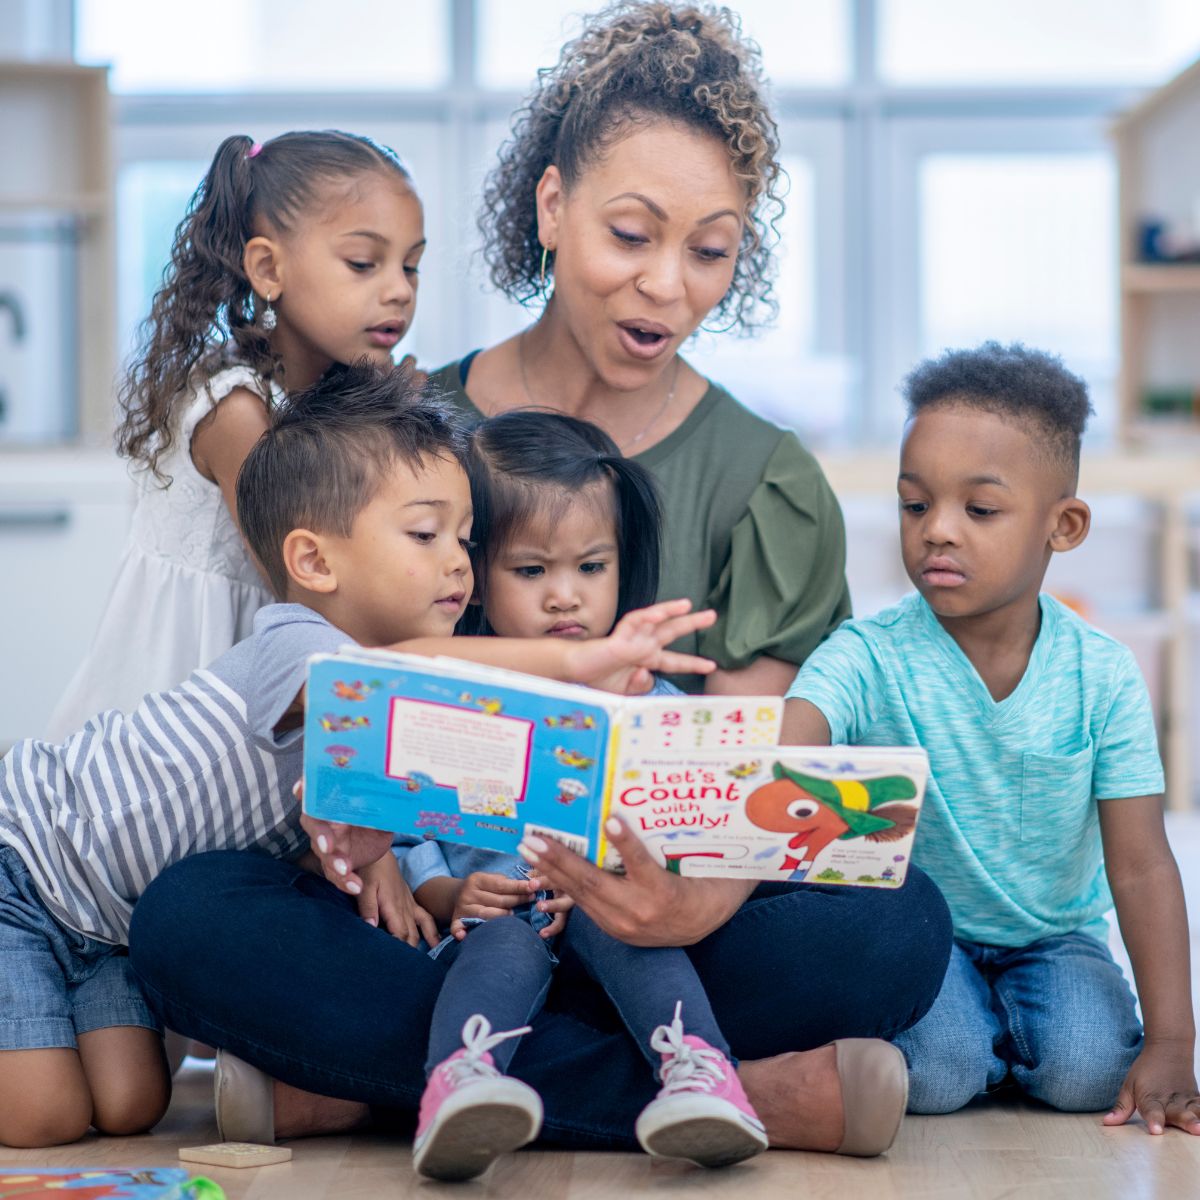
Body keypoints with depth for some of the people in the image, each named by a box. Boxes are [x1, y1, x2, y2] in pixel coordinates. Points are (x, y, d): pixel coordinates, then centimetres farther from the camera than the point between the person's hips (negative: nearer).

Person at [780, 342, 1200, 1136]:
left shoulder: (1102, 676, -12)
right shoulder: (869, 658, -16)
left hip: (1055, 935, 2)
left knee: (1087, 1072, -24)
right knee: (935, 1073, -28)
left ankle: (1003, 1028, 9)